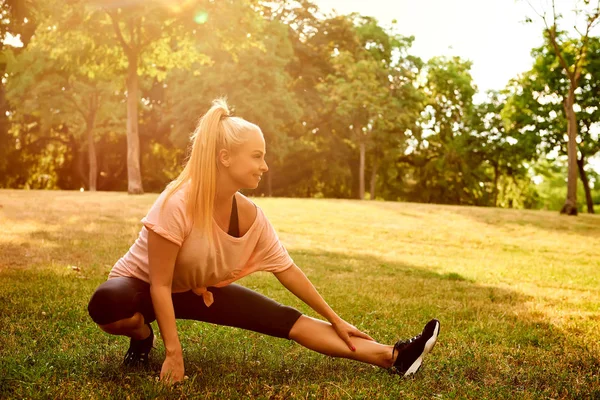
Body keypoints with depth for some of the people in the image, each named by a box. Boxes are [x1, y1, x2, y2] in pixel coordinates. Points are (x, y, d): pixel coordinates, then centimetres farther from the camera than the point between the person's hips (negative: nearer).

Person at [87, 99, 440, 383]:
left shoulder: (250, 215, -15)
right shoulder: (177, 204, -33)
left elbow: (288, 270, -4)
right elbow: (160, 285, -27)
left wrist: (334, 319, 0)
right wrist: (173, 353, -26)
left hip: (200, 291, 5)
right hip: (141, 284, -4)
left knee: (287, 320, -8)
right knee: (108, 304, -41)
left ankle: (392, 358, -10)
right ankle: (142, 337, -5)